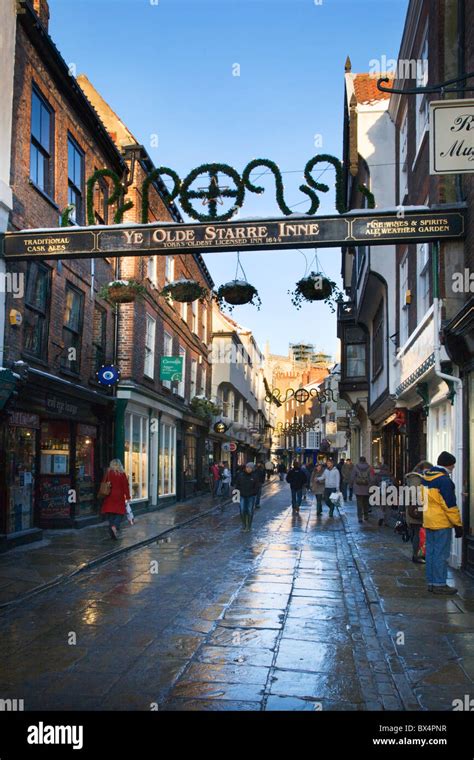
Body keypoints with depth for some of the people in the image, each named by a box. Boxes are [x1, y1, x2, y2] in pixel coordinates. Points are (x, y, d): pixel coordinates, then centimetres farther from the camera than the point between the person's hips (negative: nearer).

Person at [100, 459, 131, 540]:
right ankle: (115, 526, -22)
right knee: (120, 513, 4)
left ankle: (112, 533, 9)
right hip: (119, 497, -3)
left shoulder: (108, 473, 2)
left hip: (109, 497, 3)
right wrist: (127, 497, 1)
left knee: (110, 514, 9)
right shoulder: (122, 474, -5)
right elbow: (126, 486, -5)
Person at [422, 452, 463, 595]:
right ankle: (439, 584, 2)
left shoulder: (426, 477, 9)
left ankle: (431, 582, 18)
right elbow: (450, 505, -17)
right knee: (441, 554, -2)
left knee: (431, 551, 12)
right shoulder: (444, 480, -17)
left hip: (428, 521, 8)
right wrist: (458, 524, -11)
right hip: (441, 523, -8)